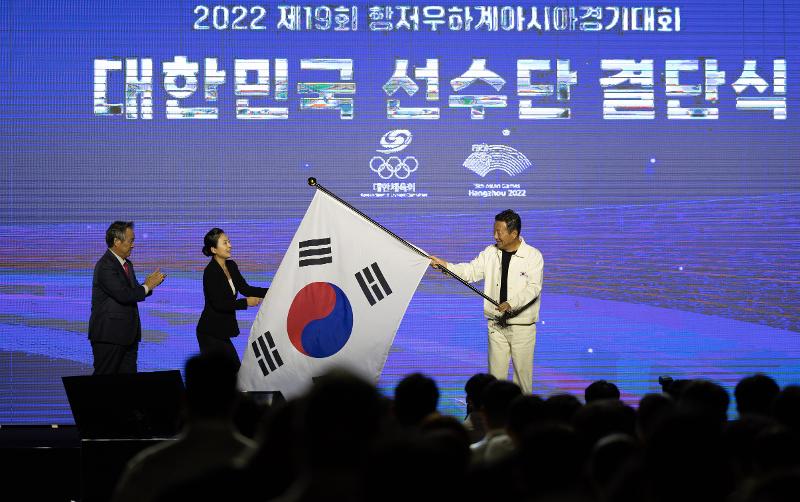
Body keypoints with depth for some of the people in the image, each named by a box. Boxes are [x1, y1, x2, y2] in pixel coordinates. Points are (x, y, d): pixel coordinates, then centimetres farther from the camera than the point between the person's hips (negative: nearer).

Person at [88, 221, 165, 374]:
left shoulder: (127, 264, 15)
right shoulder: (105, 266, -16)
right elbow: (124, 295, -24)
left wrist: (149, 284, -4)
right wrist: (147, 286, -10)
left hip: (127, 335, 9)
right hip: (109, 336, -9)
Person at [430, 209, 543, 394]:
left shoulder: (533, 256, -7)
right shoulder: (490, 253, 7)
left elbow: (533, 287, -16)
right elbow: (471, 271, 3)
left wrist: (511, 304, -29)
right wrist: (445, 265, -12)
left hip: (522, 325, -4)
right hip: (496, 324, 4)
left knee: (522, 370, 2)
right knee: (495, 371, 6)